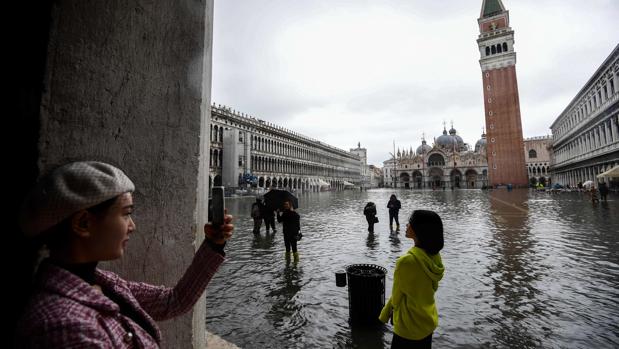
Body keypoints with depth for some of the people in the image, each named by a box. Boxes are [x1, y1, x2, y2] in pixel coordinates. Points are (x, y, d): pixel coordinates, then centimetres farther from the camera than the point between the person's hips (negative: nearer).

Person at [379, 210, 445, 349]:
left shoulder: (407, 261, -32)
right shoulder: (435, 256, -8)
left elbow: (397, 295, -17)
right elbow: (432, 288, 3)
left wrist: (387, 312, 5)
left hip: (410, 325, -7)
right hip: (429, 320, 7)